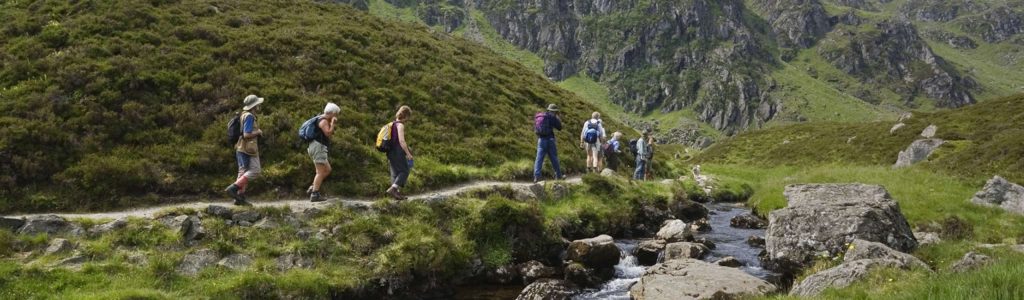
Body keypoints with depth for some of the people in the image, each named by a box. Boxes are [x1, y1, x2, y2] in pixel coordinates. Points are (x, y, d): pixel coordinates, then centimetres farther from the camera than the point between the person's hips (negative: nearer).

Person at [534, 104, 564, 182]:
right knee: (554, 158, 7)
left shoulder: (538, 116, 12)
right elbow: (559, 127, -2)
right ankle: (558, 175, 16)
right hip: (549, 139, -4)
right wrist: (557, 118, 12)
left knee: (539, 158, 0)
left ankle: (536, 176, -10)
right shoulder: (552, 116, -6)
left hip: (540, 139, 4)